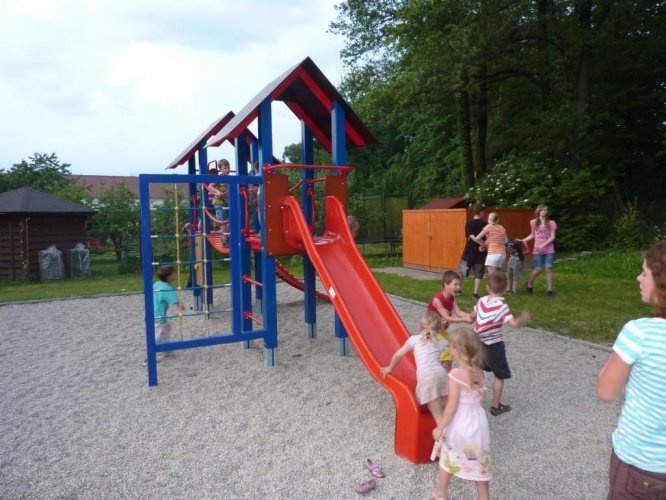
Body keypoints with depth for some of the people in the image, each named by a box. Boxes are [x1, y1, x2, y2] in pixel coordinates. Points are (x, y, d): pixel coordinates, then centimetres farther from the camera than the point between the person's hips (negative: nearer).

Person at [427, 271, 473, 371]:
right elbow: (447, 318, -32)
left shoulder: (452, 298, -4)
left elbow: (459, 312, -17)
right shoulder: (437, 299, -30)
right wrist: (465, 320, -38)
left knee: (450, 351, 12)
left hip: (441, 330, 8)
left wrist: (470, 316, -36)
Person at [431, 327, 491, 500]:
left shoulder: (456, 375, -23)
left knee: (448, 458, 19)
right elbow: (480, 400, 6)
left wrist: (440, 427, -10)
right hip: (479, 421, 5)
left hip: (459, 423, -5)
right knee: (480, 462, 18)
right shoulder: (480, 373, -3)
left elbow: (452, 406, -20)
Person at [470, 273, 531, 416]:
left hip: (479, 343, 7)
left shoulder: (482, 301, -3)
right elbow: (514, 324, -31)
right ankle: (496, 406, 17)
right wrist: (524, 318, -11)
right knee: (500, 376, 10)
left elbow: (472, 316, 12)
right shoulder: (501, 306, -22)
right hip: (493, 346, -6)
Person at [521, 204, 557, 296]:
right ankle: (529, 284, 20)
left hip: (549, 250, 0)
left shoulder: (551, 223, 0)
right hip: (538, 250, 0)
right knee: (538, 269, -3)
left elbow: (552, 237, -5)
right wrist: (522, 240, 9)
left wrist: (543, 245, -16)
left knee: (548, 268, -8)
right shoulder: (534, 222, 5)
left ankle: (549, 289, -1)